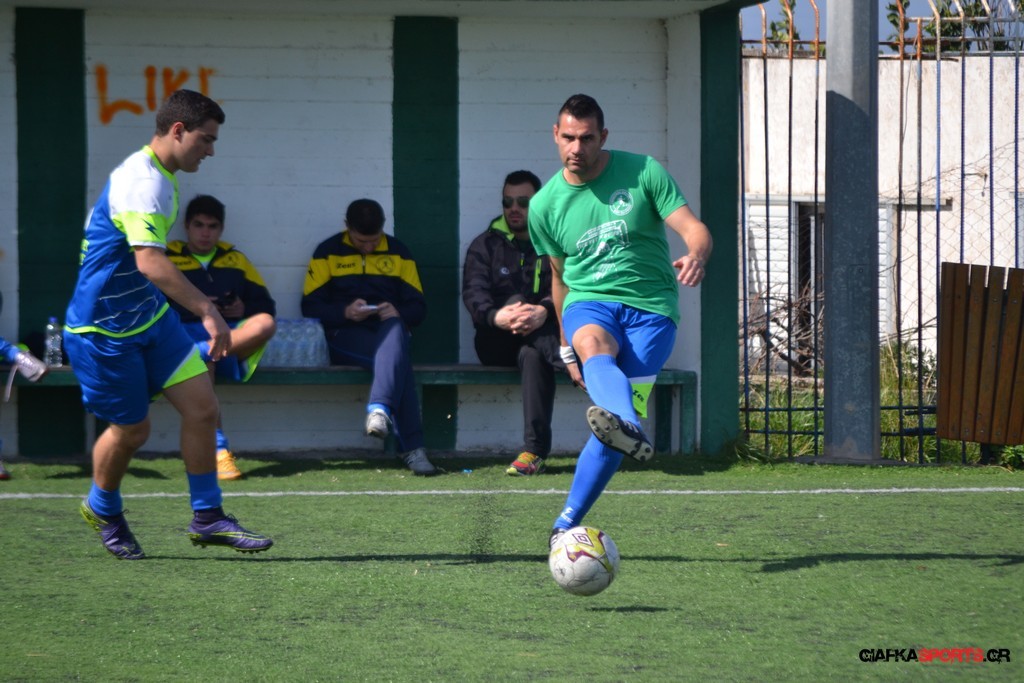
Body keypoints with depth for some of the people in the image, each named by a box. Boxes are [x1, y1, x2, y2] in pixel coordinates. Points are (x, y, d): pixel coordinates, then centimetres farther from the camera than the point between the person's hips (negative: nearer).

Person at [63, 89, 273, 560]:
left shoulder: (152, 176, 9)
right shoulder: (143, 182, -25)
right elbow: (150, 262, -38)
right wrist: (207, 311, -42)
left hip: (149, 315, 9)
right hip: (104, 328, -9)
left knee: (202, 408, -1)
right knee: (131, 429, 6)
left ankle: (207, 517, 8)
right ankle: (103, 510, 33)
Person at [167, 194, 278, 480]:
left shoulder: (235, 259, 25)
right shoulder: (168, 259, 15)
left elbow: (266, 305, 22)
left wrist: (244, 310, 0)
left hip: (234, 335, 3)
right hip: (187, 332, -3)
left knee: (265, 323, -31)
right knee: (203, 365, -40)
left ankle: (203, 351, -39)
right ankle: (219, 449, -43)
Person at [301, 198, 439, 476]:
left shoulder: (398, 252, 16)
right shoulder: (328, 252, 10)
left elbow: (418, 307, 13)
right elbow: (310, 307, 3)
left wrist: (398, 313, -11)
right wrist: (345, 312, -16)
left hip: (389, 331, 2)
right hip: (345, 337, -2)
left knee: (394, 329, -39)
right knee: (397, 358, -35)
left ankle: (379, 409, -55)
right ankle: (411, 447, -46)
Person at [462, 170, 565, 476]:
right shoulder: (486, 245, 14)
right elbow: (474, 292, -5)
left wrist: (545, 311, -32)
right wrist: (496, 316, -29)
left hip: (549, 332, -1)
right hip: (497, 343, 1)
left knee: (532, 354, -36)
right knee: (517, 300, -29)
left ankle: (534, 451, -45)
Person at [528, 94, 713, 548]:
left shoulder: (643, 172, 0)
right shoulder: (545, 205, 9)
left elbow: (694, 229, -5)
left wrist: (695, 257, -29)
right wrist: (568, 346, 25)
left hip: (650, 307, -1)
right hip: (589, 302, 1)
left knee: (623, 407, -16)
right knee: (594, 346, -37)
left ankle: (567, 522, -4)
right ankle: (631, 430, -68)